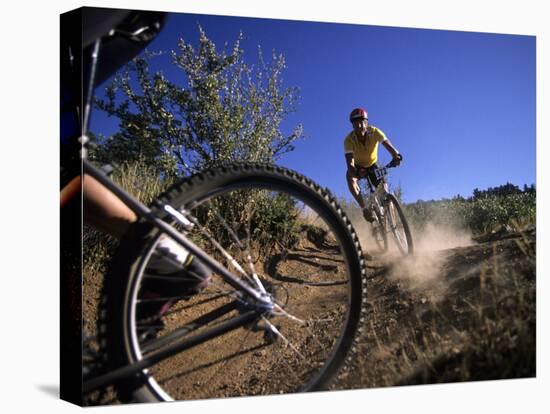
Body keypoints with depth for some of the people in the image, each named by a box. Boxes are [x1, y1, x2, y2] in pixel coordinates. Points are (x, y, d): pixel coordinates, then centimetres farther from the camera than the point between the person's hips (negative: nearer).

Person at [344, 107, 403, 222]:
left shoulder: (375, 132, -26)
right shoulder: (349, 139, -29)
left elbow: (388, 145, -39)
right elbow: (350, 162, -37)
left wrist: (396, 155, -60)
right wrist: (354, 172, -59)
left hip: (372, 165, 1)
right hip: (358, 167, -1)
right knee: (350, 178, -32)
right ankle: (364, 208, -27)